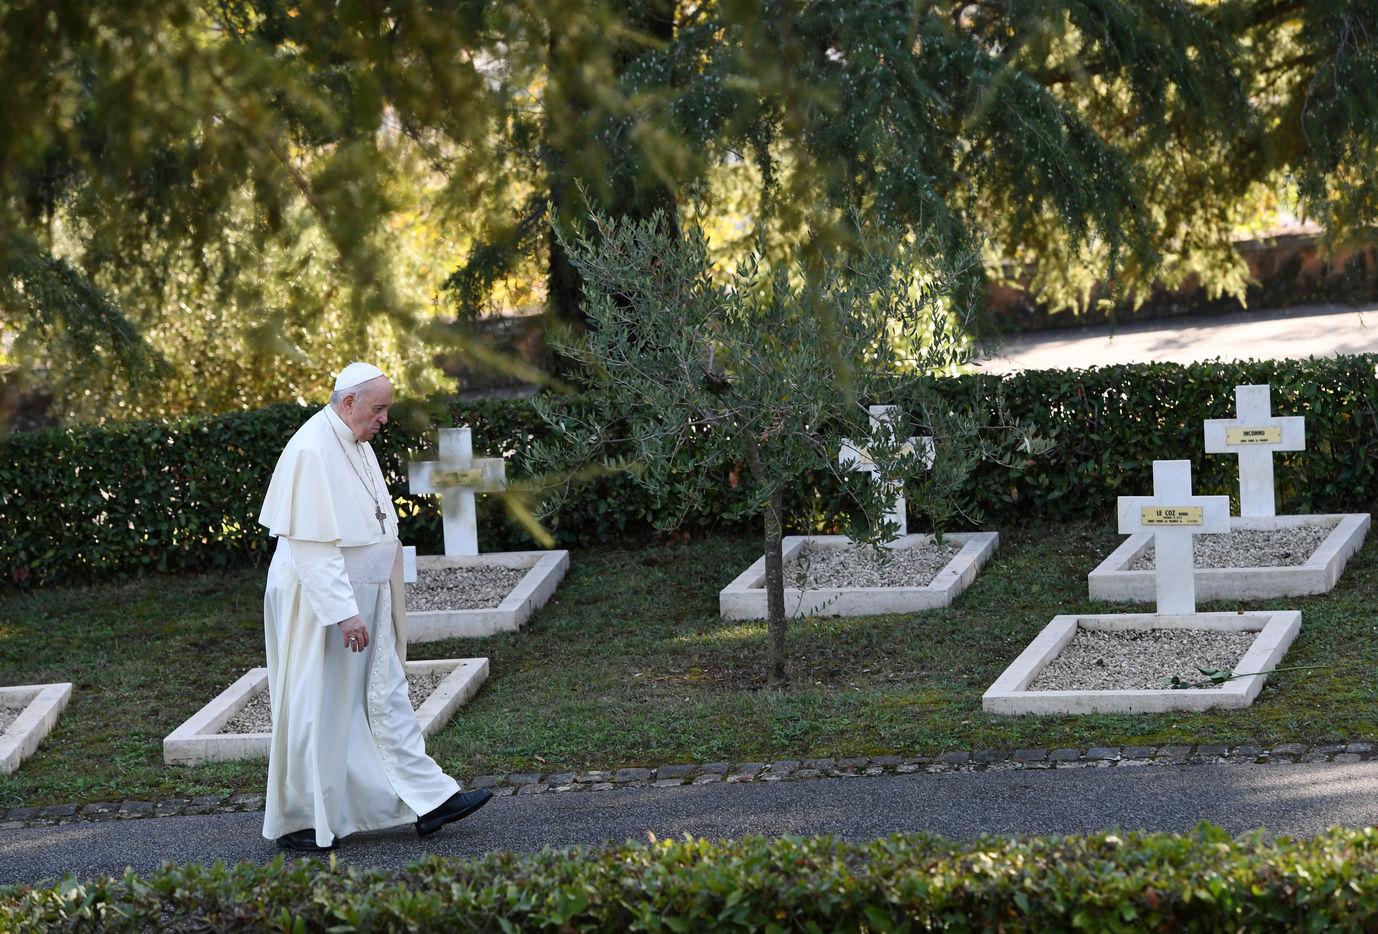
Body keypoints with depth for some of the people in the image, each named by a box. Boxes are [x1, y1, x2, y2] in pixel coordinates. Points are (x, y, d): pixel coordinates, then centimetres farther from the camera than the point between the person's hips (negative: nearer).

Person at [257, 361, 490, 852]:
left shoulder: (355, 445, 11)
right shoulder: (312, 450, -20)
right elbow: (312, 543, -25)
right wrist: (344, 612, -27)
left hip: (362, 599, 9)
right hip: (322, 600, -9)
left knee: (385, 697, 8)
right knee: (317, 711, -2)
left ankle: (429, 799, 9)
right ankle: (298, 823, 8)